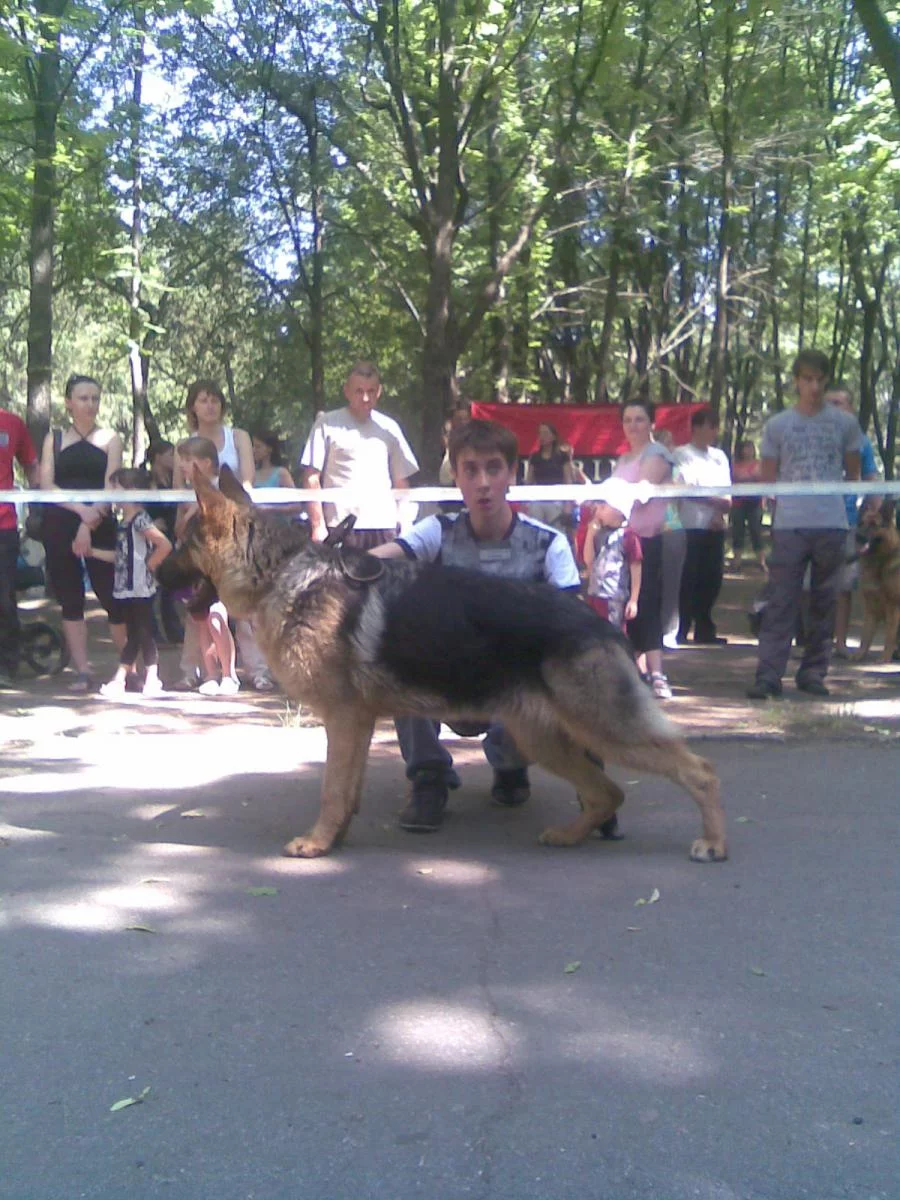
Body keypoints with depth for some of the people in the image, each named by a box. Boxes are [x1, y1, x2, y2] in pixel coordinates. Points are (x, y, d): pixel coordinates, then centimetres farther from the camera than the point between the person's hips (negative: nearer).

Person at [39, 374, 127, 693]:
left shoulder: (109, 439, 8)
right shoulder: (54, 438, 12)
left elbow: (111, 487, -3)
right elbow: (46, 484, 1)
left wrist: (89, 525, -15)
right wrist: (80, 509, -15)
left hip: (100, 528, -2)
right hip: (59, 526, 2)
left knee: (112, 597, -5)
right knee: (70, 600, 2)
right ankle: (83, 672, 7)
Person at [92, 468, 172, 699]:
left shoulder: (140, 519, -14)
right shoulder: (124, 521, 13)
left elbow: (165, 545, -24)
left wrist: (150, 564, -15)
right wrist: (92, 552, 19)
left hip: (140, 589, -9)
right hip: (126, 588, 9)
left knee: (144, 634, -1)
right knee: (132, 636, 14)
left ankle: (152, 681, 7)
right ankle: (118, 680, 17)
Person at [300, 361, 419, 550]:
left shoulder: (389, 428, 13)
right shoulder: (327, 424, 4)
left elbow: (401, 481, 16)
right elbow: (312, 479, 1)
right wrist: (318, 525, -7)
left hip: (384, 527, 3)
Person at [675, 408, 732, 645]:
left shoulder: (719, 457, 16)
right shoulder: (683, 454, 0)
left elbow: (727, 495, 10)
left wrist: (719, 514, -7)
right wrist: (717, 501, -8)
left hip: (716, 528, 6)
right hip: (692, 528, -6)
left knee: (712, 579, 6)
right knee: (689, 580, -6)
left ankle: (704, 630, 15)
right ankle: (680, 631, 0)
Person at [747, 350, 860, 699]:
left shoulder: (845, 423, 8)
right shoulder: (777, 425, 7)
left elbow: (853, 473, 15)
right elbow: (768, 479, 10)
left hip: (832, 525, 1)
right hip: (789, 526, -1)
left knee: (824, 603, 7)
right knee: (781, 602, -5)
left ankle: (813, 672, 15)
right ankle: (768, 675, -6)